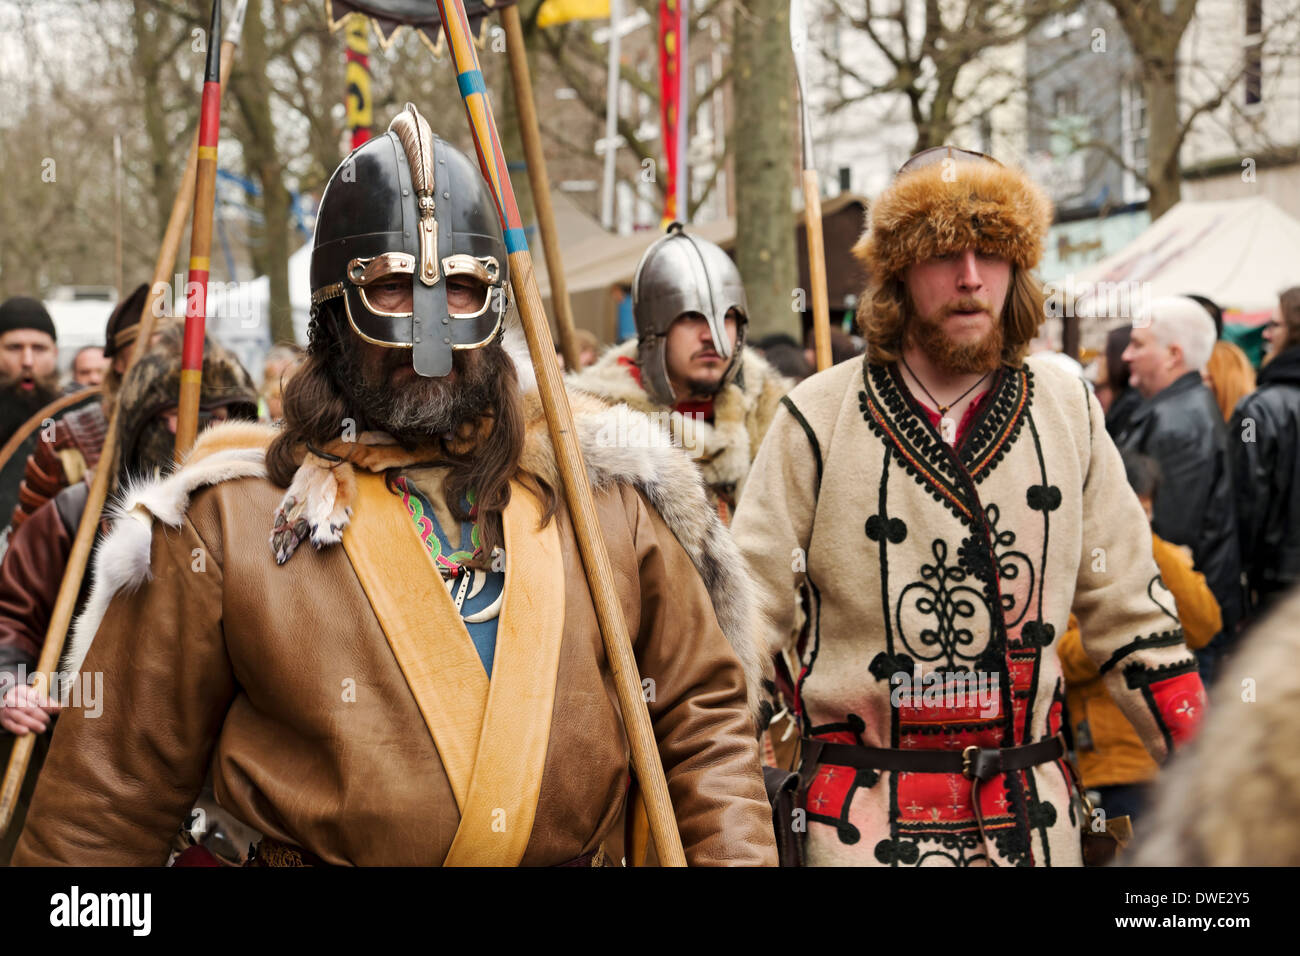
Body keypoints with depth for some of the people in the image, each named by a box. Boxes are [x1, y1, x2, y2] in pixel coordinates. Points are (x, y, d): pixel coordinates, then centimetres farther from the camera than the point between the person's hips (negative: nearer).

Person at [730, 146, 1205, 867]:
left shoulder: (1069, 410, 3)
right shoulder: (816, 421, -6)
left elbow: (1127, 616, 9)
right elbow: (747, 624, -2)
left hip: (1034, 810, 3)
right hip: (869, 819, -3)